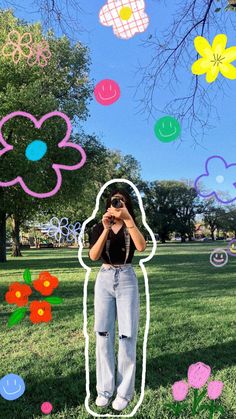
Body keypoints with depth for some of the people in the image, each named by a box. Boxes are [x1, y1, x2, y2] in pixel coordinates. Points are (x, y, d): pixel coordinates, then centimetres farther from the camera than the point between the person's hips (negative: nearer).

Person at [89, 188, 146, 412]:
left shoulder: (132, 227, 1)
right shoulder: (99, 228, 3)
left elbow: (141, 247, -20)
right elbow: (93, 256, -13)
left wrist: (127, 219, -27)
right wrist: (106, 229, -23)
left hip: (126, 280, -1)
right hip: (104, 280, 2)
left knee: (127, 336, 0)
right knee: (103, 335, 5)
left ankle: (124, 391, 11)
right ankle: (105, 388, 17)